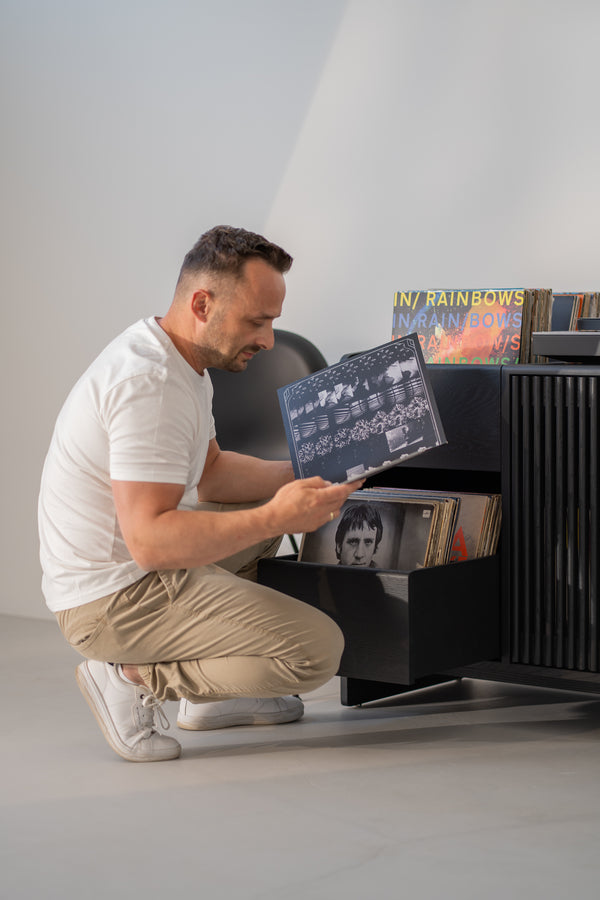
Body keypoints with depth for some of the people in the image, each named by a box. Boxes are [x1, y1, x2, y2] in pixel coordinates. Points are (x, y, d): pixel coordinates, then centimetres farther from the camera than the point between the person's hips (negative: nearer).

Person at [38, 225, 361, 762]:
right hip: (115, 599, -10)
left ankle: (209, 696, 21)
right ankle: (132, 677, -6)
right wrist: (274, 517, -31)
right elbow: (151, 541, -30)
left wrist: (304, 476, 7)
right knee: (317, 649, -15)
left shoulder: (173, 358, 10)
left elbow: (211, 473, 20)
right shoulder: (151, 383, -24)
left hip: (128, 563, 10)